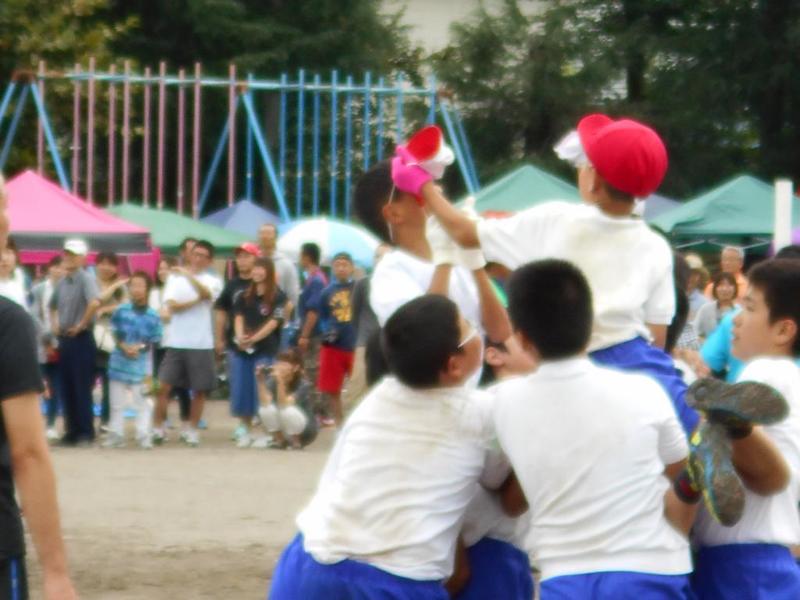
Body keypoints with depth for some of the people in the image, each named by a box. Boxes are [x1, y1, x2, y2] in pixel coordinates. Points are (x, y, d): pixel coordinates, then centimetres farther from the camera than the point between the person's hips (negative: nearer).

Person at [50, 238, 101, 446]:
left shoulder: (86, 279, -12)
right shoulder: (62, 282, 12)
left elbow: (94, 302, -31)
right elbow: (53, 306, 31)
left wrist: (82, 325, -21)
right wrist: (55, 324, 14)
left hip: (81, 339, -8)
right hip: (64, 339, 8)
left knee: (82, 388, -5)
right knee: (67, 388, 9)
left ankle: (86, 433, -1)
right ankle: (72, 431, 14)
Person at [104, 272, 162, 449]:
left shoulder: (153, 316, -4)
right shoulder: (121, 311, 0)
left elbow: (154, 341, 0)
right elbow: (115, 334, 5)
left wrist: (141, 347, -16)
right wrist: (124, 347, -12)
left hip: (141, 366, -2)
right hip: (119, 362, 2)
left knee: (143, 403, -4)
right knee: (117, 403, 11)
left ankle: (144, 436, 2)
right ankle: (116, 435, 19)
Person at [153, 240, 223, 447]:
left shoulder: (213, 281, 4)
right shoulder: (175, 277, 7)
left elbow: (206, 293, -19)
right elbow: (172, 305, -4)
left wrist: (188, 275, -32)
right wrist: (196, 301, -10)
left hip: (201, 344, 0)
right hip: (176, 342, 0)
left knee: (199, 389, 4)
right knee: (163, 385, -5)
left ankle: (193, 430, 16)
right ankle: (158, 428, 3)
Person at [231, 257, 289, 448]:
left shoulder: (278, 297, -3)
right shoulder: (244, 296, 13)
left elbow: (273, 322, -11)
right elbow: (239, 317, 5)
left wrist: (253, 339, -19)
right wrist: (240, 336, -15)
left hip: (265, 351, -5)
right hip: (242, 350, 5)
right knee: (242, 391, 6)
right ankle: (246, 431, 17)